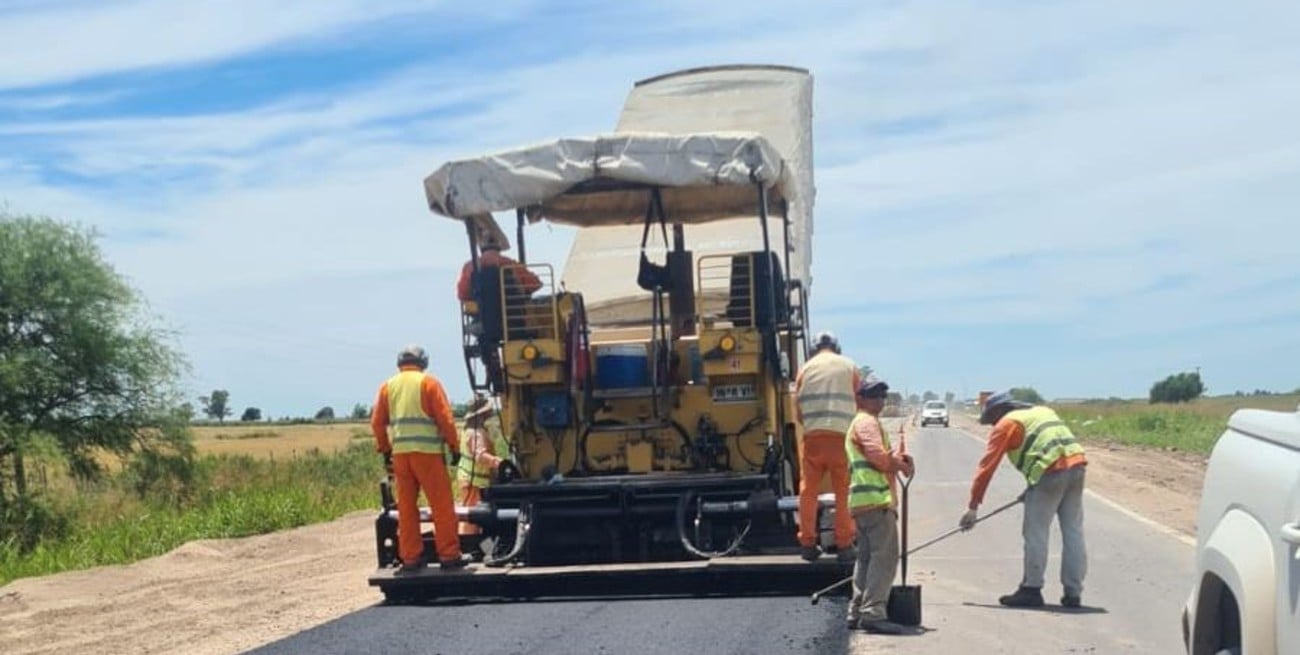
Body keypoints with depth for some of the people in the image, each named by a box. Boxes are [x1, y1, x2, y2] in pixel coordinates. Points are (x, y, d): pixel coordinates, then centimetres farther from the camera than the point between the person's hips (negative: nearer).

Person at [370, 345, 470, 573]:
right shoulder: (428, 382, 1)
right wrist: (454, 446, 3)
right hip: (427, 451, -4)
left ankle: (410, 557, 11)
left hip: (400, 452, 4)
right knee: (442, 504, 0)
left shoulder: (388, 386, 12)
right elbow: (445, 418, -4)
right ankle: (449, 554, 0)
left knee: (406, 506, 9)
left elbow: (377, 422, 10)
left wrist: (385, 449, 20)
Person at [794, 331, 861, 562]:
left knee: (808, 491, 9)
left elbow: (798, 411, 10)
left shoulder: (806, 368, 10)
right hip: (842, 436, -1)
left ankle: (807, 543, 11)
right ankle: (844, 545, 4)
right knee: (844, 493, 4)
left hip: (813, 437, 1)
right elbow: (859, 404, 6)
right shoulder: (849, 367, 8)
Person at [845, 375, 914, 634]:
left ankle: (857, 612, 15)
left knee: (867, 557, 13)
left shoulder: (867, 423, 27)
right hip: (876, 499, -11)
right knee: (884, 556, -13)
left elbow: (886, 456, 24)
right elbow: (879, 456, -19)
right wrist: (901, 464, -1)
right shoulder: (867, 422, -6)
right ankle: (873, 613, -17)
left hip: (864, 502, 11)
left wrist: (899, 459, 3)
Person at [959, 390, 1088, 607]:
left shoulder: (1006, 423, 7)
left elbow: (988, 465, 5)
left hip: (1051, 471, -7)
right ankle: (1073, 592, 14)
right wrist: (1032, 488, 26)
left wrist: (973, 506, 6)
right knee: (1073, 532, 10)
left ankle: (1031, 589, 5)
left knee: (1035, 533, 2)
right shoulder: (1043, 411, 28)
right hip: (1077, 464, 7)